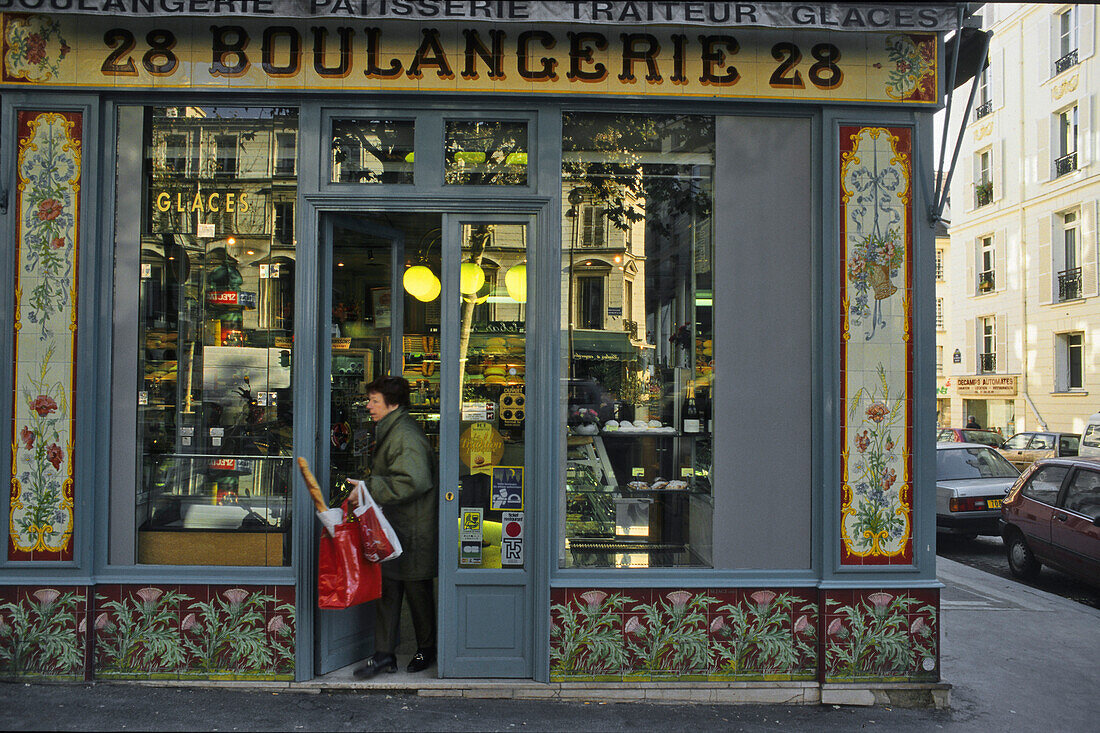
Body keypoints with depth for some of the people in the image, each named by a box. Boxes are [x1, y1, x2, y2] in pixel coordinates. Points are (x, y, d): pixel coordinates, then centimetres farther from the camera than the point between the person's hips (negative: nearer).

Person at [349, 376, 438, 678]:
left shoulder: (406, 436, -19)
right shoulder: (388, 431, 13)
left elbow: (414, 481, -30)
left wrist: (369, 489, -27)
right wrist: (365, 488, 12)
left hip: (413, 529, -9)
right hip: (392, 527, 9)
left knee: (417, 590, 6)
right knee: (386, 588, 9)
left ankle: (426, 650, 23)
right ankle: (384, 654, 15)